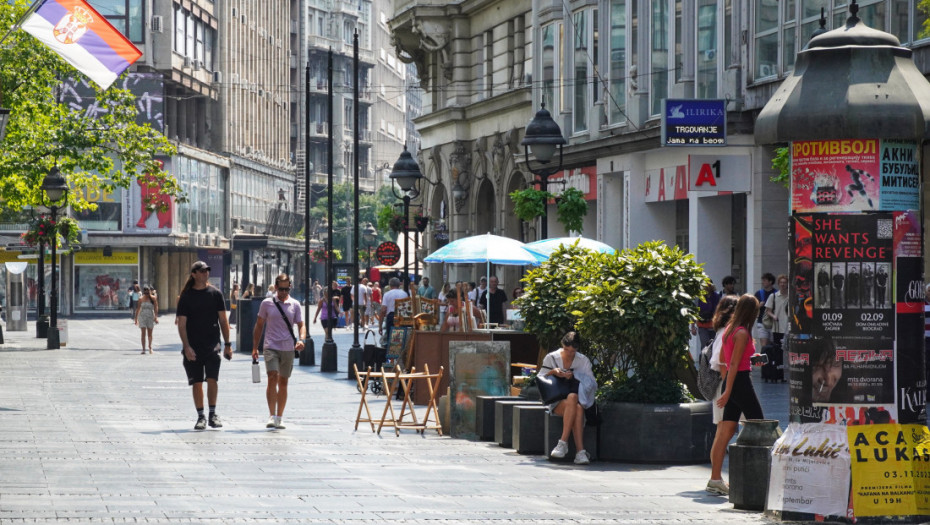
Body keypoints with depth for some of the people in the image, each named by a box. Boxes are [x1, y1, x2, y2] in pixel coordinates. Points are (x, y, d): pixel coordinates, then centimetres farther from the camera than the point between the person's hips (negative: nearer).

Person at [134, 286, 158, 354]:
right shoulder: (141, 299, 1)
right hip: (142, 317, 0)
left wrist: (156, 317, -13)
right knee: (143, 333, -8)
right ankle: (143, 349, -7)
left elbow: (155, 308, -3)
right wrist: (136, 318, 9)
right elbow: (138, 309, 8)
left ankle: (150, 347, 24)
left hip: (150, 317, 0)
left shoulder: (153, 299, -1)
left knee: (150, 333, 7)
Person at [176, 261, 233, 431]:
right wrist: (186, 346, -10)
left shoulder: (215, 294, 6)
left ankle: (213, 414, 3)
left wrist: (227, 344, 5)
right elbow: (181, 324, -1)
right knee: (197, 383, 2)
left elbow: (223, 320, 9)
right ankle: (201, 416, 11)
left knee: (212, 379, -9)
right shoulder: (186, 297, 1)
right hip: (193, 348, 0)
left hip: (212, 345, 0)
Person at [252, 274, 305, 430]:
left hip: (288, 348, 2)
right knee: (272, 378, -18)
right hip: (271, 347, -2)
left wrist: (301, 340, -14)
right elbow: (259, 326, 10)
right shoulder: (267, 303, 3)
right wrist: (255, 348, 8)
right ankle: (272, 416, -21)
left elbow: (301, 325, 6)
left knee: (283, 382, 8)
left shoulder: (295, 304, 5)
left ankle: (279, 418, 17)